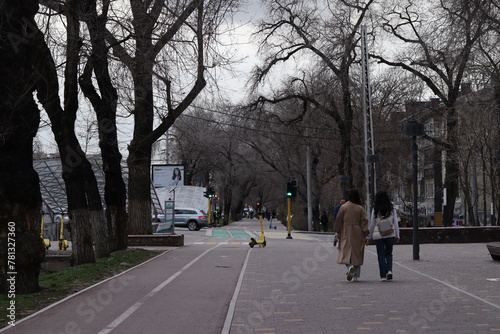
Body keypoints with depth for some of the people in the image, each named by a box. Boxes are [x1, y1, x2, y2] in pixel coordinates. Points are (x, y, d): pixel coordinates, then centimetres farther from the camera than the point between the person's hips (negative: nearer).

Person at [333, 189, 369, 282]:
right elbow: (364, 222, -4)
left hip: (346, 233, -1)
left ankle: (350, 267, -29)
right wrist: (366, 235, -2)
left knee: (346, 252, 1)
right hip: (358, 234, 1)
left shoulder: (343, 207, -3)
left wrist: (337, 233, 6)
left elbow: (338, 221, -2)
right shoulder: (360, 208, -1)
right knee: (357, 253, 10)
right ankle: (356, 276, 10)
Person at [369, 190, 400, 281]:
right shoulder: (392, 209, 2)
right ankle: (389, 270, -7)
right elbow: (396, 223, 3)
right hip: (390, 234, 2)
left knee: (381, 255, 5)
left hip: (378, 235, -2)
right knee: (389, 253, 15)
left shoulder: (375, 210, -3)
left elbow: (372, 224, 0)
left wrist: (370, 236, 11)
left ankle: (383, 275, 3)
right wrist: (397, 235, 9)